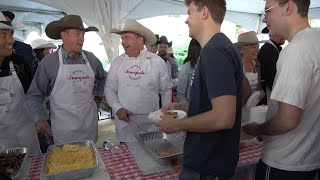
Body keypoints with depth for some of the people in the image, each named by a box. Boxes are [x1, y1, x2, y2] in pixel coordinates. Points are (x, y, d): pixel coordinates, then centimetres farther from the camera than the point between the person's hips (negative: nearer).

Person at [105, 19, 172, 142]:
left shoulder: (157, 62, -2)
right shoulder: (117, 62, 3)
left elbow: (166, 91, 3)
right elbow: (109, 89, 7)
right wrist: (118, 108, -7)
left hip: (150, 123, -1)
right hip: (124, 122, 2)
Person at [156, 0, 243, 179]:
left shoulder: (215, 50, -23)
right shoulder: (222, 46, 8)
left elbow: (223, 117, -29)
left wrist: (176, 124, -17)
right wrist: (182, 106, 11)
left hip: (207, 165, -9)